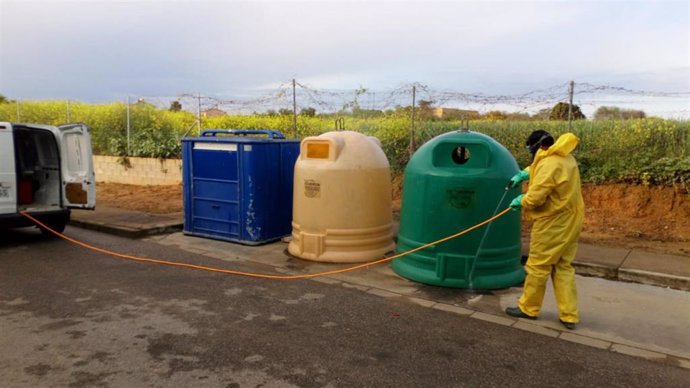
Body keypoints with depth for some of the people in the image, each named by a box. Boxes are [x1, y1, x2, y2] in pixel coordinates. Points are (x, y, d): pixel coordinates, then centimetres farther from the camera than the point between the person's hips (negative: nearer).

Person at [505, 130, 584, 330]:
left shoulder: (549, 164, -20)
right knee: (563, 268, 12)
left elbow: (535, 197, -22)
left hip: (552, 224, -9)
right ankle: (569, 315, 13)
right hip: (569, 222, 9)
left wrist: (520, 201, -4)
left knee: (538, 266, 4)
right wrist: (524, 174, 20)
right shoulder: (565, 158, 11)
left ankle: (528, 308, 17)